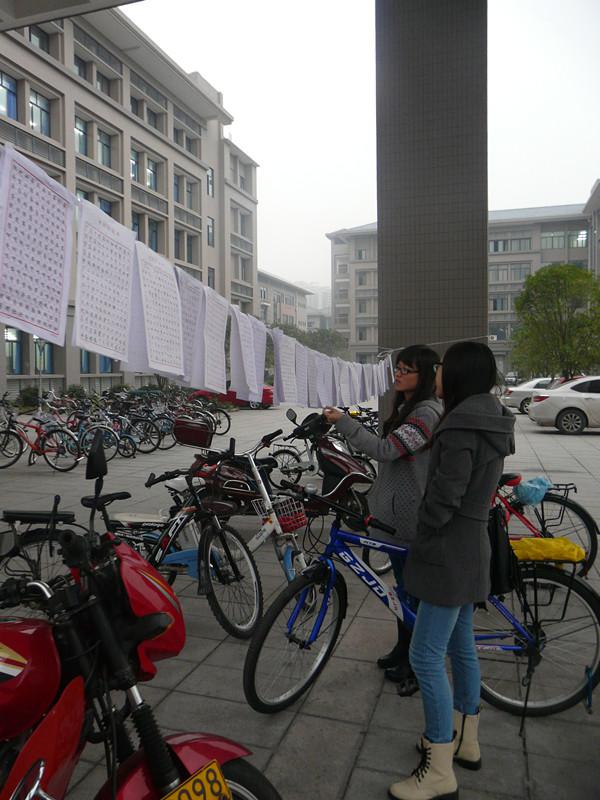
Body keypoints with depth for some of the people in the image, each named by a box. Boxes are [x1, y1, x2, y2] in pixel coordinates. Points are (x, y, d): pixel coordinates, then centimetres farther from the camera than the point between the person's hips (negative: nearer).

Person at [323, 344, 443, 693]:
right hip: (397, 511, 10)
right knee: (404, 586, 21)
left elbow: (386, 450, -29)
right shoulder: (406, 407, 13)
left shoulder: (427, 412, -20)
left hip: (412, 517, -10)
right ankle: (403, 649, 38)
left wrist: (344, 422, -28)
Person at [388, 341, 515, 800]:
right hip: (471, 548, 10)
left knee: (427, 658, -1)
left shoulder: (461, 426, -23)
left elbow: (444, 496, -23)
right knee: (461, 647, 21)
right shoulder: (491, 424, 8)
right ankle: (465, 742, 37)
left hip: (449, 553, -10)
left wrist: (421, 540, -6)